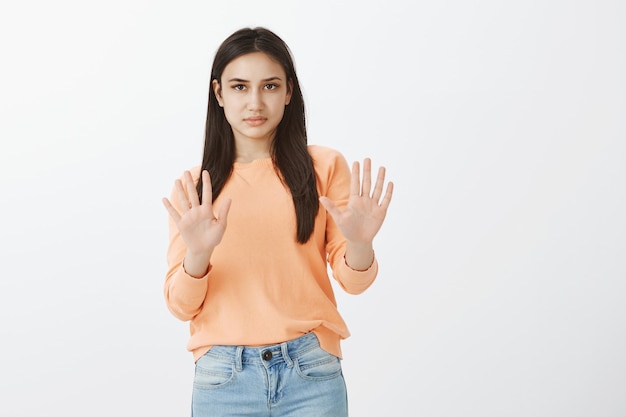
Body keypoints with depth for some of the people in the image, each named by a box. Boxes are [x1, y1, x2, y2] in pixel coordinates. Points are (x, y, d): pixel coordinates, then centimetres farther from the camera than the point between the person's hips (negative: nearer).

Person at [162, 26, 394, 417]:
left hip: (310, 371, 0)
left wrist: (360, 243, -18)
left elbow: (351, 281, 2)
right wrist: (198, 253, -19)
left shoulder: (324, 166, 1)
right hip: (223, 377, 1)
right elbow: (181, 305, 0)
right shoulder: (193, 187, 3)